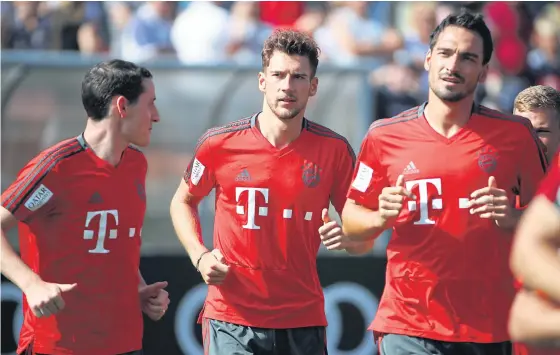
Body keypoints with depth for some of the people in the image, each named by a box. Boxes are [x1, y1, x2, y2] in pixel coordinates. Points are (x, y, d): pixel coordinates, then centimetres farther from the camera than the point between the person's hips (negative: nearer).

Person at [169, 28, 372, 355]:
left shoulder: (334, 150, -2)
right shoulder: (220, 144, -4)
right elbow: (183, 202, 15)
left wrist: (346, 238, -18)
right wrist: (200, 256, -1)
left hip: (303, 321, 2)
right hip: (233, 319, -1)